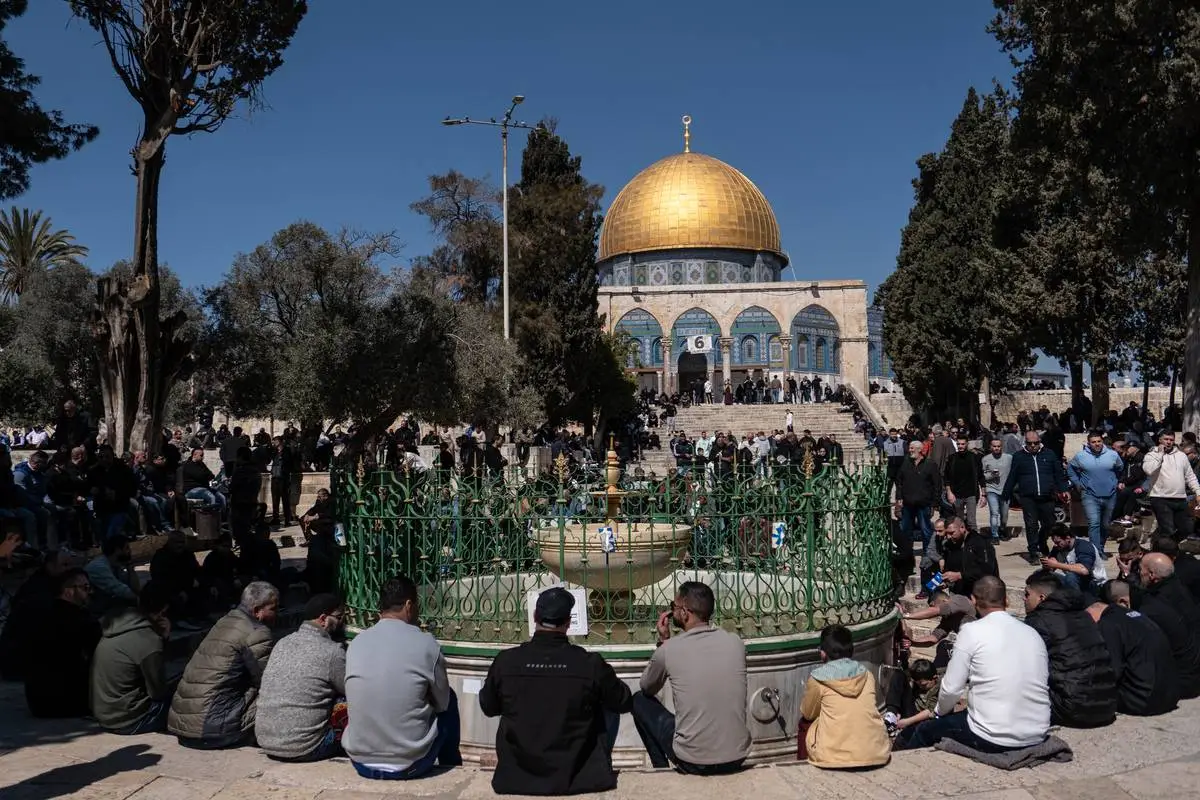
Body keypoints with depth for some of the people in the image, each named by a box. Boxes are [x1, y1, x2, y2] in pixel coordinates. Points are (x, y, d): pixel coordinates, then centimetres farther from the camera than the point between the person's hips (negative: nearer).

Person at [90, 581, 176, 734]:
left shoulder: (118, 620, -3)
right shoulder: (149, 641, -25)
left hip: (102, 712, 8)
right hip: (125, 720, -8)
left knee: (170, 688, 22)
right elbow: (158, 692, -13)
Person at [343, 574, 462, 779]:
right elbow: (442, 703, 3)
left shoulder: (356, 643, -1)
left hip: (360, 763, 4)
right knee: (449, 701, 22)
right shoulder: (426, 644, -11)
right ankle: (452, 769, 40)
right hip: (409, 765, -4)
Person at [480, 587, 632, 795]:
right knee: (610, 709, 22)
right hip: (580, 779, -1)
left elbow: (488, 708, 8)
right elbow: (625, 703, 3)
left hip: (516, 779, 2)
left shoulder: (506, 661, -12)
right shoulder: (591, 664, -16)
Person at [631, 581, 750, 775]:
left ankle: (663, 769, 23)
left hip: (693, 763, -4)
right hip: (737, 759, 4)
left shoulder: (668, 650, -12)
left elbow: (647, 689, 9)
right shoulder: (736, 643, -2)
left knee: (640, 701, 18)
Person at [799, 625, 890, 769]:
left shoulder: (817, 679, 0)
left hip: (833, 758, -3)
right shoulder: (867, 675, 10)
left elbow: (807, 714, 17)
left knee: (812, 728, 26)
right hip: (876, 755, 3)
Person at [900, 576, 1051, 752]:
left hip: (994, 739, -6)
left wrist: (940, 711, 15)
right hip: (1037, 736, 6)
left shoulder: (972, 631, -9)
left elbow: (951, 689, -7)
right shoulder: (1033, 633, 6)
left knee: (924, 730, 18)